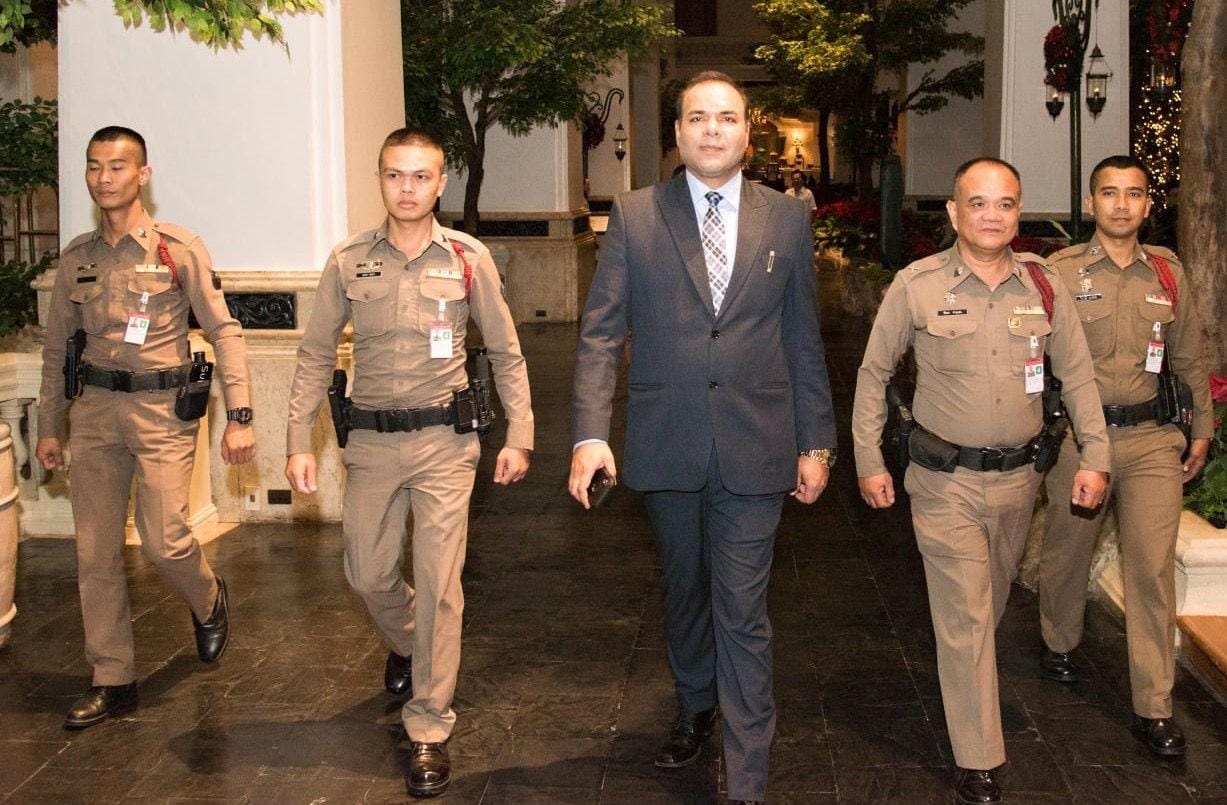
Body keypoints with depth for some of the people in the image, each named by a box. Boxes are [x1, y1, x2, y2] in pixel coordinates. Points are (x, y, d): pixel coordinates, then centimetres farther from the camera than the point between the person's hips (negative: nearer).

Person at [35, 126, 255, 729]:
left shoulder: (180, 249, -4)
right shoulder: (75, 258, 9)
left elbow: (224, 332, -5)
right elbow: (56, 347, 17)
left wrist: (238, 416, -12)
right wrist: (49, 425, 16)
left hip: (162, 408, -4)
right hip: (94, 409, 4)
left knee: (164, 542, -9)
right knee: (95, 553, 5)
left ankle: (209, 603, 26)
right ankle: (112, 681, 17)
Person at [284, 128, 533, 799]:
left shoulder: (468, 258, -1)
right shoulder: (349, 261, 1)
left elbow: (505, 352, 4)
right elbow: (315, 356, 5)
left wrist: (519, 436, -1)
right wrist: (298, 442, -1)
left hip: (444, 441, -2)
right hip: (370, 441, 2)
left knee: (438, 583, -2)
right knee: (367, 575, 12)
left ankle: (429, 729, 11)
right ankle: (406, 644, 47)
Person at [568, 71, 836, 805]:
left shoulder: (788, 220, 3)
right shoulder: (636, 216, 1)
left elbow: (804, 340, 6)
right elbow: (602, 332, -3)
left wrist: (816, 442, 5)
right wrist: (591, 433, -14)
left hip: (755, 449, -1)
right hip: (667, 446, 1)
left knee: (743, 612, 0)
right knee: (685, 591, 20)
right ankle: (697, 707, 45)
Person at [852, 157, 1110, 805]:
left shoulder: (1042, 285, 1)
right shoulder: (916, 285, -8)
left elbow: (1077, 375, 9)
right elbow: (873, 374, 0)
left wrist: (1095, 455, 2)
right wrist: (868, 461, -1)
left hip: (1017, 476, 4)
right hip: (946, 480, -3)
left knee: (991, 600, 20)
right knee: (964, 617, -3)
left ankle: (964, 677, 47)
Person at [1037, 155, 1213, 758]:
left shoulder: (1167, 271, 7)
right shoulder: (1060, 271, -3)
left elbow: (1189, 356, 16)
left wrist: (1202, 428, 16)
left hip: (1150, 437, 2)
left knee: (1153, 567, -4)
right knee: (1068, 550, 13)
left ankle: (1153, 708, 3)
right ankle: (1059, 644, 42)